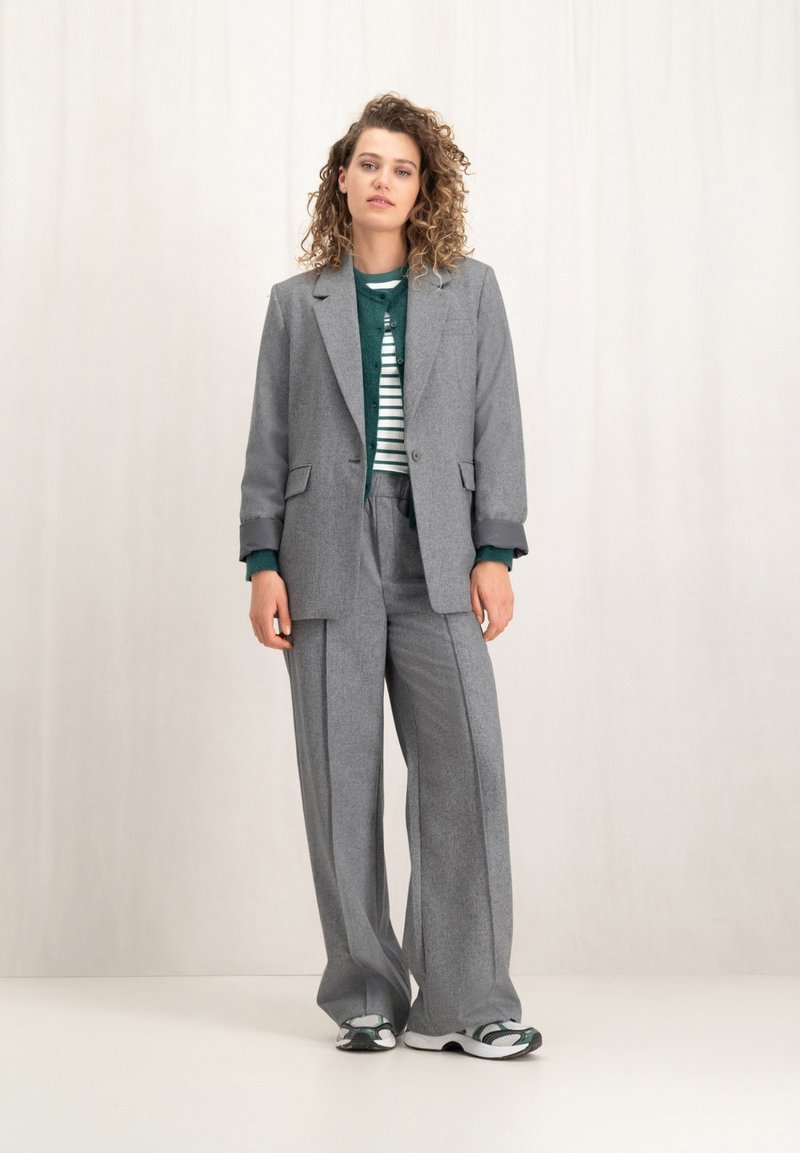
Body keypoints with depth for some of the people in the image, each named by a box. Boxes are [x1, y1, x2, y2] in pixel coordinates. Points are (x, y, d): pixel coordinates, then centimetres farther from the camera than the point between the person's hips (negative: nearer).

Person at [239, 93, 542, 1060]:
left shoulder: (471, 291, 12)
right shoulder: (297, 302, 13)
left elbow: (497, 427, 7)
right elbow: (269, 441, 10)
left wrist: (496, 554, -2)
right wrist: (262, 563, 1)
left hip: (436, 562, 0)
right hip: (329, 562, 1)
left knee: (465, 770, -8)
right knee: (341, 783, 2)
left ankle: (461, 1001, 1)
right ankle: (365, 998, 13)